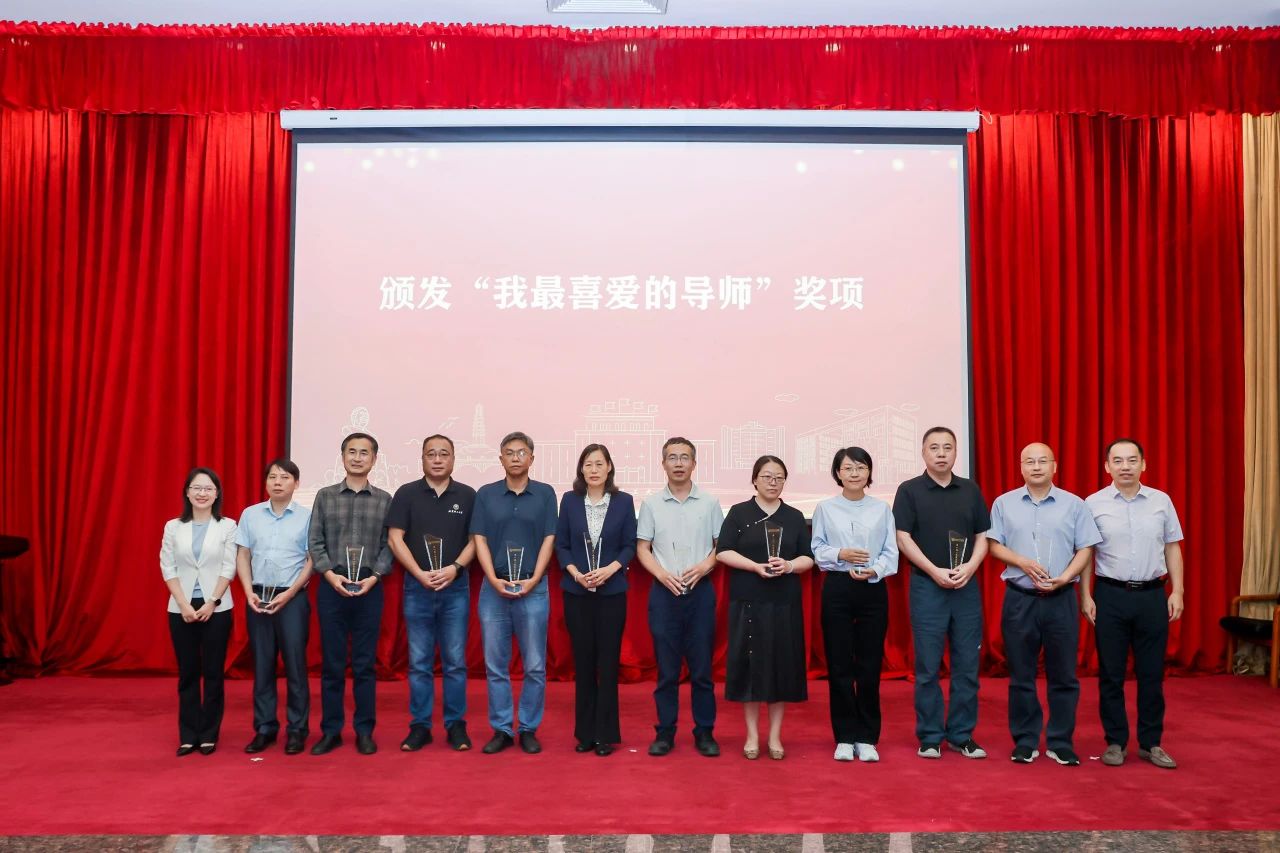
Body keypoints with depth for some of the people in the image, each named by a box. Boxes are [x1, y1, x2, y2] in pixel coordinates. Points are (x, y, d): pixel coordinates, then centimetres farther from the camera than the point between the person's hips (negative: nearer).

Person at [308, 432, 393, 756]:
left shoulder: (384, 500, 6)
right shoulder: (325, 496, 6)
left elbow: (389, 545, 3)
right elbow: (315, 542, 2)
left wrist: (374, 576, -11)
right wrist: (331, 574, -11)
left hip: (369, 589, 0)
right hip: (332, 588, 0)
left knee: (364, 664, 5)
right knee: (332, 663, 6)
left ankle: (364, 731, 14)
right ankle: (331, 730, 15)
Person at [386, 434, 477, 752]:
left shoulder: (467, 495, 5)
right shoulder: (406, 493, 3)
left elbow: (475, 539, 4)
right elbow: (395, 538, -2)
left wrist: (455, 567, -12)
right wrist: (420, 574, -11)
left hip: (456, 588, 0)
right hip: (417, 587, 0)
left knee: (455, 662, 4)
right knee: (419, 663, 5)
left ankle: (456, 725, 13)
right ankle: (419, 726, 14)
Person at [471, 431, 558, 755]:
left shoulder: (545, 493, 4)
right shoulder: (486, 494, 6)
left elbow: (548, 539, 1)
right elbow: (480, 540, 3)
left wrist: (532, 580, -10)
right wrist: (494, 580, -9)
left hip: (533, 589, -1)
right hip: (494, 589, 1)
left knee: (535, 666, 3)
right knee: (495, 665, 5)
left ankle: (528, 729, 15)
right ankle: (501, 729, 16)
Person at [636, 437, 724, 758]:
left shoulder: (709, 503, 3)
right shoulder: (651, 503, 3)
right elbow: (642, 548, 5)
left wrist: (704, 566, -12)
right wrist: (662, 574, -11)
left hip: (700, 591, 0)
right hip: (664, 592, 0)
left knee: (702, 667, 5)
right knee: (666, 667, 5)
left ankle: (704, 732, 15)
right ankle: (665, 732, 15)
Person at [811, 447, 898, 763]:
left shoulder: (882, 509, 4)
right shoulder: (825, 508, 4)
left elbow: (891, 552, 1)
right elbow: (817, 549, 2)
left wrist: (874, 570, -17)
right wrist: (840, 555, -16)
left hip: (873, 590, 0)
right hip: (837, 588, 0)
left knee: (870, 665, 4)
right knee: (839, 664, 3)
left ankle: (867, 738, 15)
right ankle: (844, 737, 14)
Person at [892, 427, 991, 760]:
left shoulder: (971, 490, 9)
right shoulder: (909, 491, 0)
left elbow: (982, 537, 9)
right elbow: (903, 538, -6)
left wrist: (969, 567, -8)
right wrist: (935, 571, -14)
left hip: (967, 588, 3)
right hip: (927, 587, -3)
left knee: (967, 666, 6)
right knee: (928, 667, 2)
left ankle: (962, 735, 17)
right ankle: (930, 737, 12)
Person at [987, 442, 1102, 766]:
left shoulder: (1074, 505, 3)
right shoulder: (1004, 503, 5)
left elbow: (1085, 549, 1)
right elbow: (995, 545, 3)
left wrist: (1064, 578, -13)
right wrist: (1023, 563, -13)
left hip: (1061, 599, 0)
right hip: (1019, 599, 0)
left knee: (1063, 675, 5)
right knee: (1021, 676, 6)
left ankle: (1060, 743, 17)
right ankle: (1025, 742, 16)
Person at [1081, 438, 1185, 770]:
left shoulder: (1161, 501, 4)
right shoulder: (1093, 504, -1)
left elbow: (1172, 548, 8)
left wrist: (1177, 591, 2)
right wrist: (1085, 596, -4)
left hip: (1152, 595, 2)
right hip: (1110, 595, -1)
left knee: (1151, 673, 7)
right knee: (1111, 674, 5)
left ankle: (1150, 743, 19)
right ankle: (1115, 742, 16)